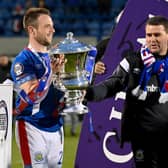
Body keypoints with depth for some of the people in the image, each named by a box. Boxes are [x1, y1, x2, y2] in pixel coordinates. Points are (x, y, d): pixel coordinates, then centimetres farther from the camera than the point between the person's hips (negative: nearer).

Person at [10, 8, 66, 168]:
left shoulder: (55, 57, 11)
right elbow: (32, 96, -24)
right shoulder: (22, 61, -11)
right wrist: (51, 71, -27)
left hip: (56, 127, 7)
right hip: (33, 128, -7)